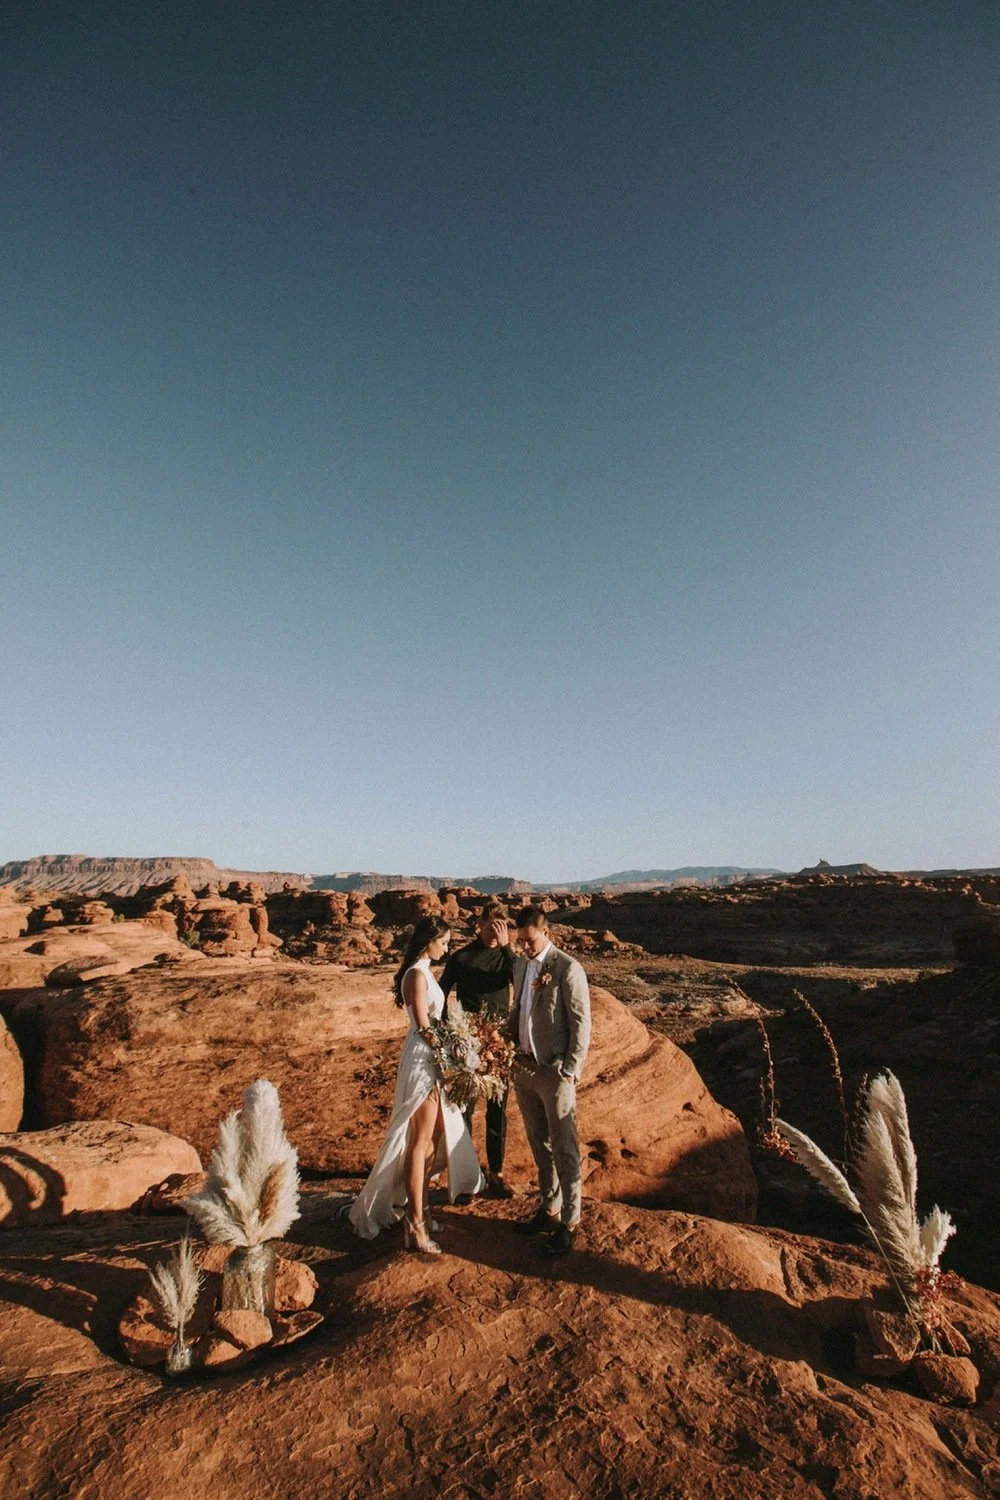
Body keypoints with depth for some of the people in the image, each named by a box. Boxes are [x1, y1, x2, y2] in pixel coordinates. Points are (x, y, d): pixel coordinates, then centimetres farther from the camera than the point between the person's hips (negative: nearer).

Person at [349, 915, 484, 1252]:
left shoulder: (424, 971, 9)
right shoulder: (417, 974, -20)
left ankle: (414, 1203, 33)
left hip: (433, 1058, 9)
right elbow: (424, 1028, -19)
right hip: (422, 1059, -9)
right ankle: (416, 1225, 13)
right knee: (420, 1141, 1)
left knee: (437, 1134, 18)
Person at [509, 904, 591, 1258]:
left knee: (563, 1149, 5)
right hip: (523, 1068, 7)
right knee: (539, 1145, 19)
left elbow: (581, 1024, -14)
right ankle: (548, 1208, 35)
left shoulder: (568, 969, -16)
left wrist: (570, 1071, -15)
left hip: (554, 1072, -7)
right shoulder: (520, 964, 6)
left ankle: (568, 1222, 20)